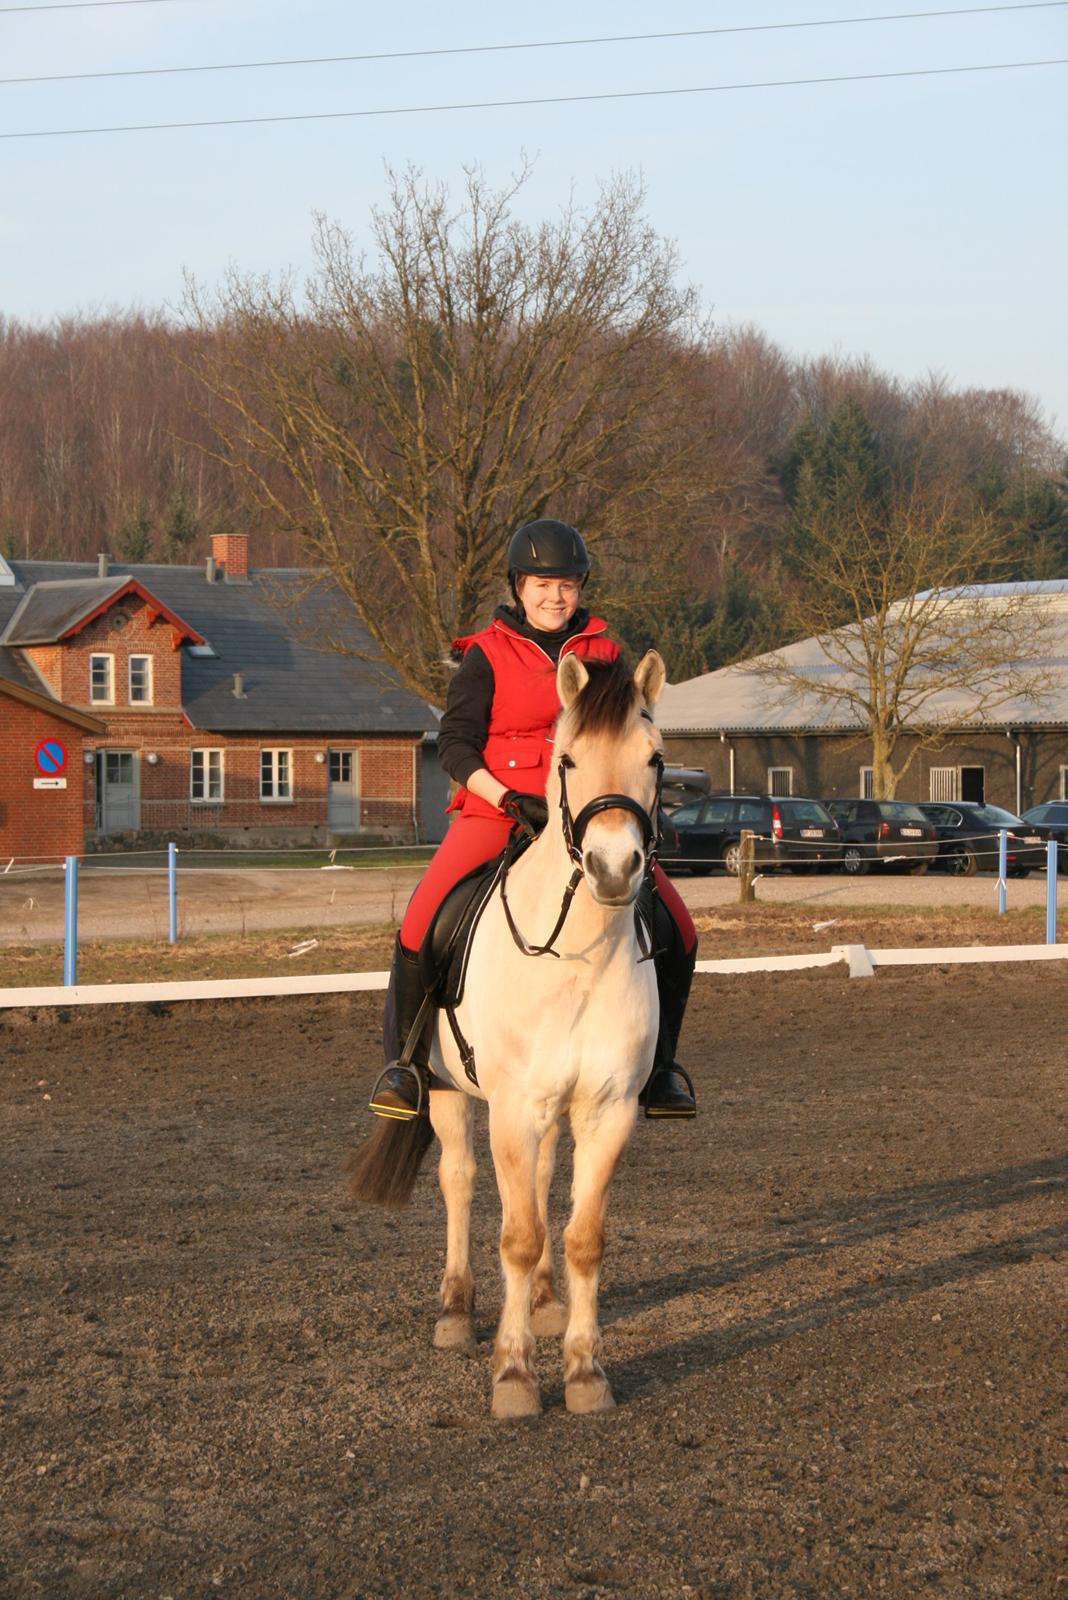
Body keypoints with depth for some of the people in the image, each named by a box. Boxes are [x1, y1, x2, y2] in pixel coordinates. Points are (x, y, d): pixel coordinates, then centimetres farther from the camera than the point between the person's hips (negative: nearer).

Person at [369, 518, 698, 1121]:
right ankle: (405, 1061, -3)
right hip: (496, 814, -3)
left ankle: (660, 1065, 13)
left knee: (678, 930, -7)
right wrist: (510, 800, -19)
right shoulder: (488, 656, 0)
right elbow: (456, 744, -5)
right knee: (422, 924, -22)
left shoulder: (603, 653, 10)